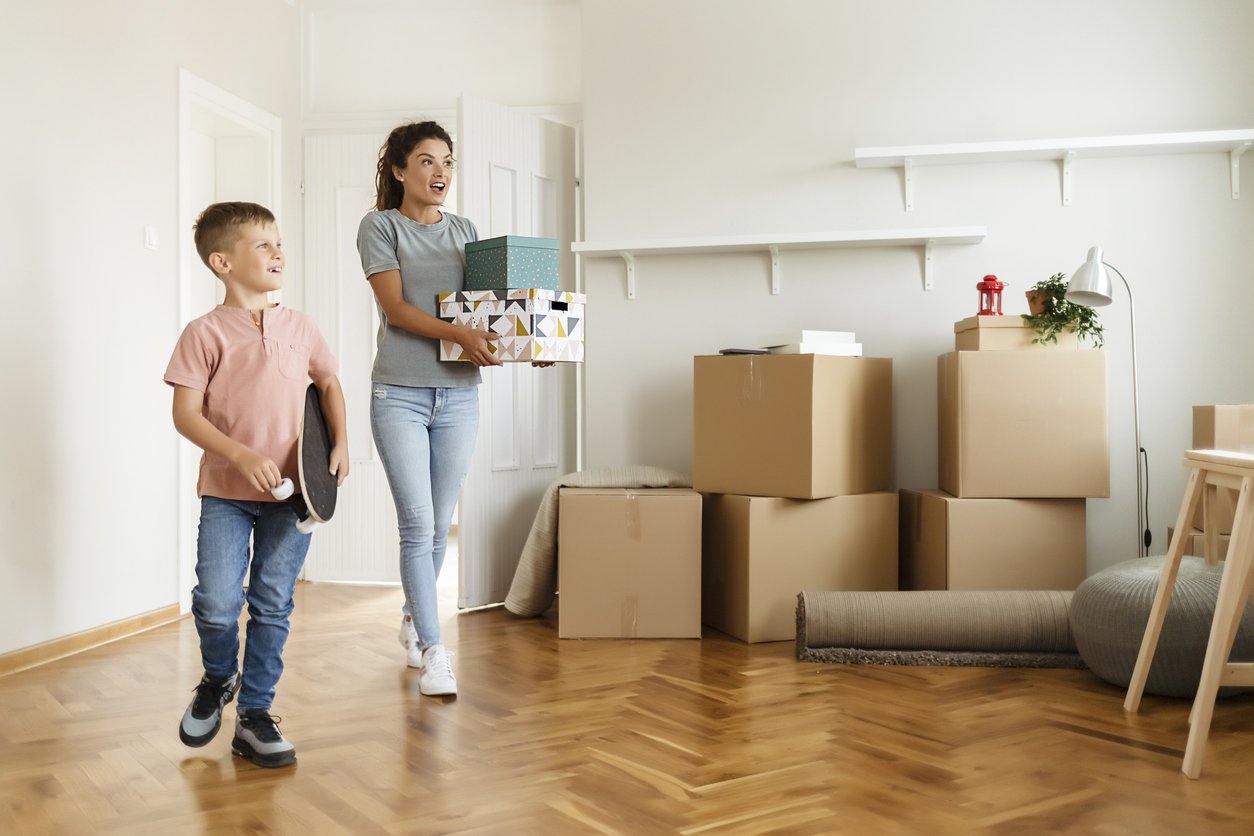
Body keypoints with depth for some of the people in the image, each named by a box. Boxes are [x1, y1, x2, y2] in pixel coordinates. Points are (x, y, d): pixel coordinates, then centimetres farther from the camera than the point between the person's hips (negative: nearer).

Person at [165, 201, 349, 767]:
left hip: (291, 492, 3)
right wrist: (242, 456, -20)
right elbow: (186, 414, -8)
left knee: (272, 606, 5)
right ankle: (218, 679, 27)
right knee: (217, 603, -7)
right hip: (226, 492, -3)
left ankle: (254, 715, 19)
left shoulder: (299, 327, 6)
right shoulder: (206, 333, -5)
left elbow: (329, 384, 19)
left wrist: (340, 442, 4)